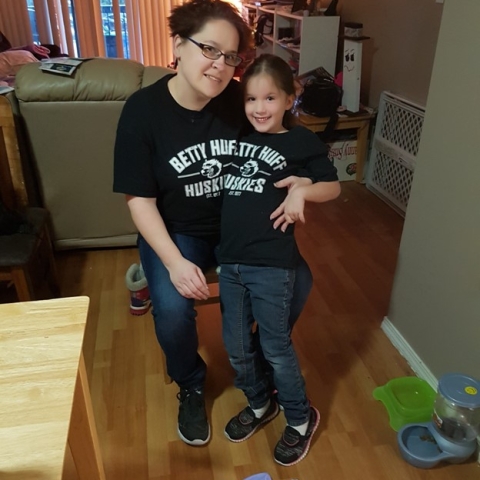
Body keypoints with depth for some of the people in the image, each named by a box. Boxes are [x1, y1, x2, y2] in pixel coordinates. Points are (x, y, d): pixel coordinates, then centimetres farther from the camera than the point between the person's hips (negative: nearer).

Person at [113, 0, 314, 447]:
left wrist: (299, 182, -20)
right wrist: (175, 263, -25)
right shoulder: (143, 110, -16)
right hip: (175, 231, -2)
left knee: (298, 281, -11)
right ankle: (191, 388, 10)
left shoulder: (240, 100, -10)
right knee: (172, 309, -26)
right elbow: (140, 200, -14)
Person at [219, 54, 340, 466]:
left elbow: (333, 186, 5)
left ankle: (301, 419, 33)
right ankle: (259, 404, 42)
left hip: (272, 264, -5)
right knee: (237, 346, 16)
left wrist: (302, 191, -14)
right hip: (230, 260, 5)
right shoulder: (238, 136, 10)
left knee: (276, 348, 8)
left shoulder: (301, 141, -2)